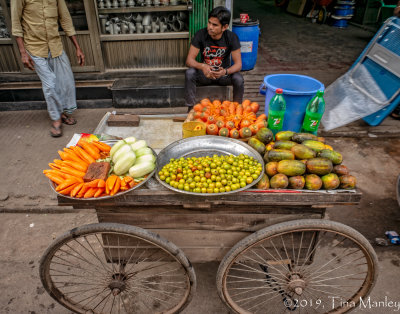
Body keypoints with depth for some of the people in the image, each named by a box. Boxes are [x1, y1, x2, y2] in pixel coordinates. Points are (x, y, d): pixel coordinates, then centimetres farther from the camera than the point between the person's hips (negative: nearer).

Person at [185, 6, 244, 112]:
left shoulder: (232, 38, -15)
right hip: (205, 74, 1)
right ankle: (191, 108, -19)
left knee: (238, 78, -31)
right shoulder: (200, 35, -15)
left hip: (224, 74, 0)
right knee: (189, 73, -30)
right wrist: (202, 66, -40)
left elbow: (238, 64, -17)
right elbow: (189, 60, -18)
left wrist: (225, 71, -39)